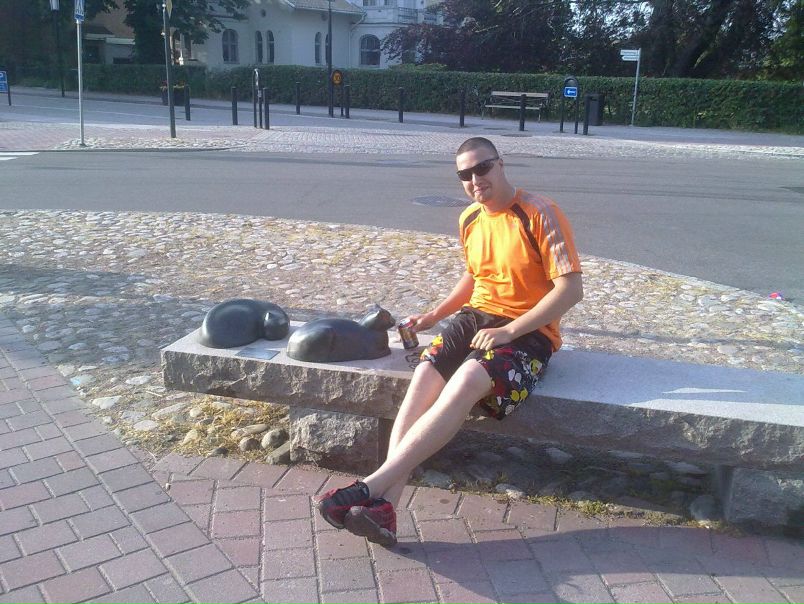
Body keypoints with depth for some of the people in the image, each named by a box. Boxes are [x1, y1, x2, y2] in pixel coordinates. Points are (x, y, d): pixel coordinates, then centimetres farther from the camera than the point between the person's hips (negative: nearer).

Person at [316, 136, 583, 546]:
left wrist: (508, 331, -19)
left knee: (464, 384, -34)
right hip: (476, 317, 6)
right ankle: (385, 506, -33)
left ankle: (373, 486, -34)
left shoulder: (539, 214, -11)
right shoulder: (469, 220, 10)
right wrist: (434, 315, 12)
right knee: (423, 378, -25)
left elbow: (571, 289, -15)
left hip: (528, 332, -5)